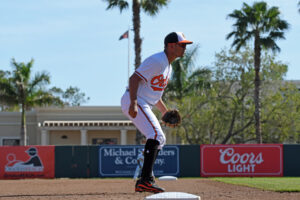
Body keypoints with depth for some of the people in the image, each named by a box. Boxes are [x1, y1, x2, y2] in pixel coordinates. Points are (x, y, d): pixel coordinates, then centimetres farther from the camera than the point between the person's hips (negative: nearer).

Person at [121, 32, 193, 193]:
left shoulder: (168, 67, 19)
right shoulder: (157, 61, -14)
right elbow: (134, 78, -23)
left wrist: (165, 111, 20)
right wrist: (133, 104, -33)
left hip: (144, 106, 11)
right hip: (133, 102, -11)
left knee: (159, 140, 15)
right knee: (156, 134, -24)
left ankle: (143, 182, 16)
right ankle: (146, 180, -32)